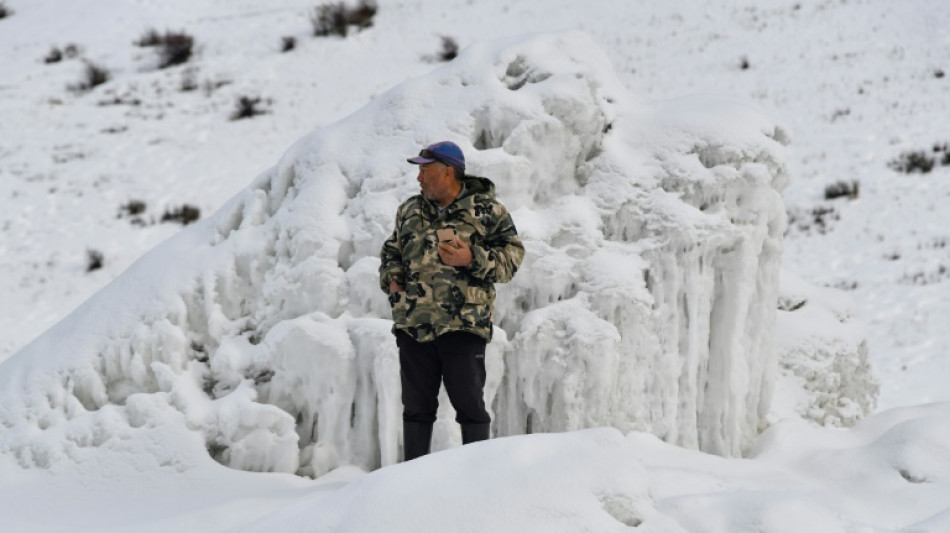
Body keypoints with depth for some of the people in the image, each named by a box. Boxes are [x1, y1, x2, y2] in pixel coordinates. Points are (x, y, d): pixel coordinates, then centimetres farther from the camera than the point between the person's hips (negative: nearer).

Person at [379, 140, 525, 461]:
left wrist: (472, 259, -16)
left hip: (463, 324, -4)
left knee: (469, 404, -3)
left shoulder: (485, 210, 2)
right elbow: (391, 251, 29)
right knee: (417, 406, 8)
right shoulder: (410, 212, 17)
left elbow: (512, 254, -2)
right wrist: (391, 278, 10)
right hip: (414, 325, 4)